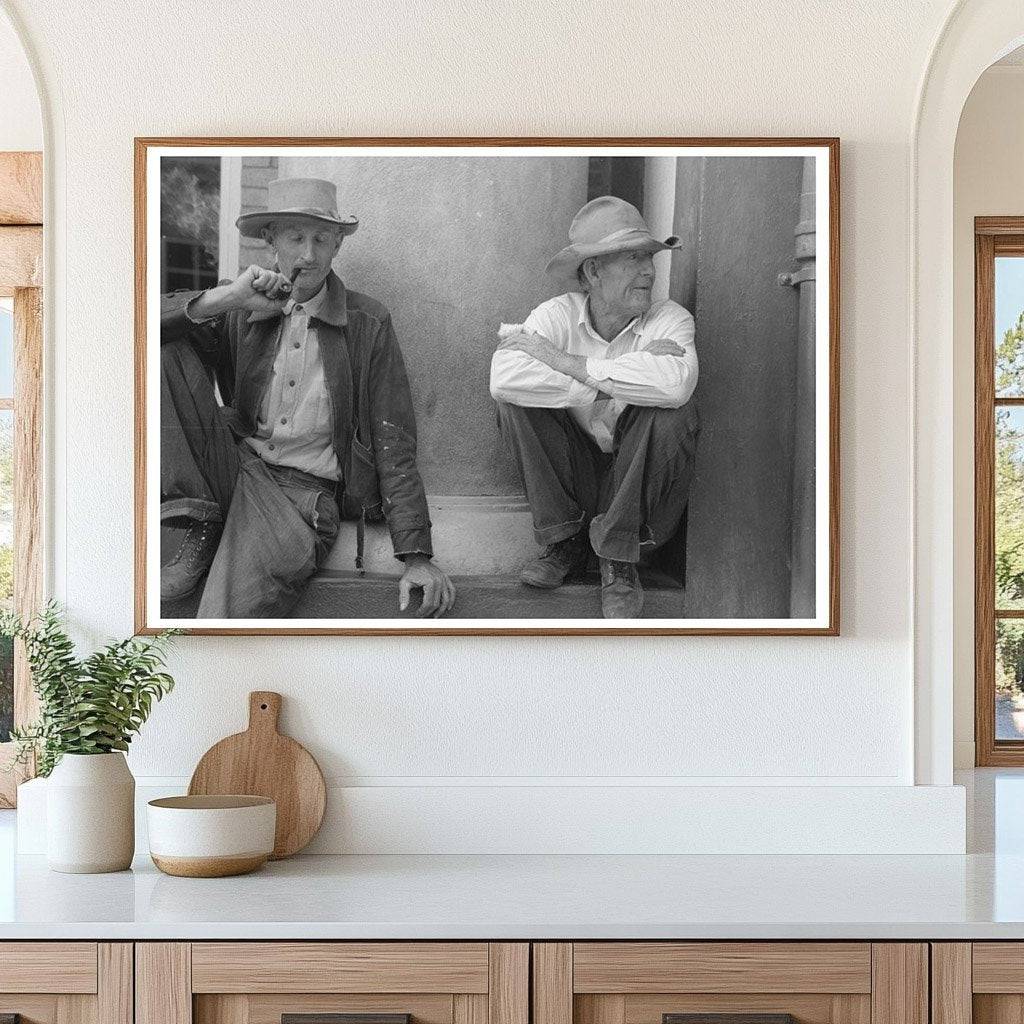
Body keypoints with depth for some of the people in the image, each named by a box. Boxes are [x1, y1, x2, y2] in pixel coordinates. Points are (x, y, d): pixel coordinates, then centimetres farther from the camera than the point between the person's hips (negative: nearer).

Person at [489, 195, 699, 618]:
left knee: (674, 415, -28)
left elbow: (675, 383, -35)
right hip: (575, 469, 1)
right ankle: (564, 542, -6)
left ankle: (619, 563, -13)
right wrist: (596, 395, -31)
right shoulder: (559, 315, -7)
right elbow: (504, 378, -27)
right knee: (517, 403, -19)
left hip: (639, 483, -1)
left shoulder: (670, 319, -10)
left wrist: (566, 363, -28)